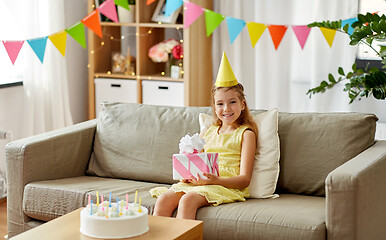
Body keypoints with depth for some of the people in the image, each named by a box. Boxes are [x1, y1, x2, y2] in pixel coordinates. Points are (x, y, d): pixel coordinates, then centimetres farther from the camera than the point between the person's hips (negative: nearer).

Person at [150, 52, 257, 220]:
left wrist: (215, 180, -21)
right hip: (197, 182, 6)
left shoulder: (245, 134, 5)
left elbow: (245, 179, -4)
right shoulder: (207, 133, 23)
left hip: (227, 186, -6)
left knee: (187, 200, -34)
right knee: (163, 199, -23)